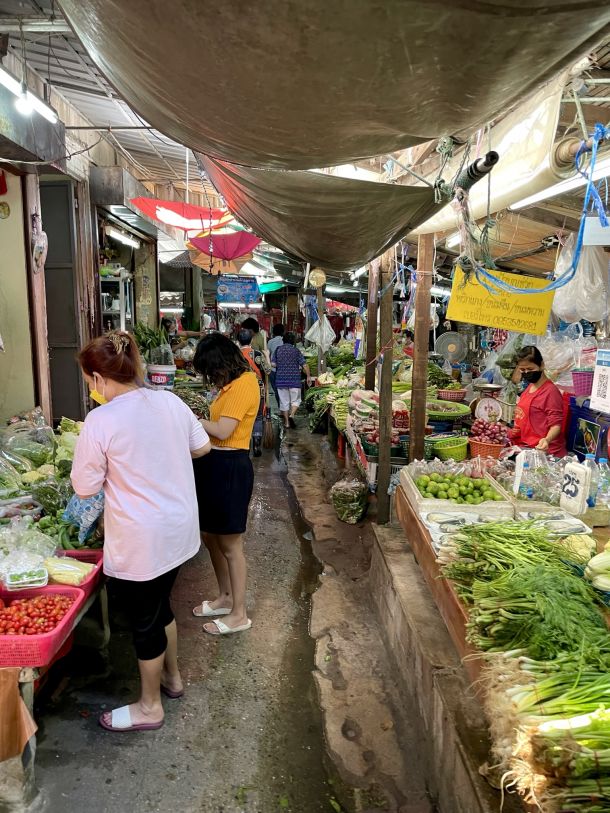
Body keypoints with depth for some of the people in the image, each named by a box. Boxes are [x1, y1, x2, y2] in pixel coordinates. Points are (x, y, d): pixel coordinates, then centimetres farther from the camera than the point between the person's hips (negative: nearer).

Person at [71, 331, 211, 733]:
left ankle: (149, 707, 33)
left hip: (140, 542, -6)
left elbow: (86, 488, -12)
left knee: (145, 620, 13)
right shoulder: (169, 401, -4)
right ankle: (172, 677, 47)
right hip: (179, 529, 7)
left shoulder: (101, 421, -21)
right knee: (160, 605, 27)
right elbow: (202, 447, 10)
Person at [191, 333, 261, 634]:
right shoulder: (232, 384, 13)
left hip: (230, 467, -10)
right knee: (211, 537, 19)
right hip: (215, 463, 10)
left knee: (230, 544, 2)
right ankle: (225, 597, 36)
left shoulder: (244, 384, -17)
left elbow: (223, 431, -20)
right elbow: (221, 426, 11)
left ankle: (239, 614, 17)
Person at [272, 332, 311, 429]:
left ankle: (286, 422, 12)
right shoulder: (296, 350, -3)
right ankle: (292, 415, -14)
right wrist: (308, 376, 5)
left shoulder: (278, 350, 3)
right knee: (295, 400, 11)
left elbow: (273, 364, 0)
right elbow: (304, 365, -6)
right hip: (294, 380, -2)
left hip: (280, 380, 2)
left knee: (284, 401, 10)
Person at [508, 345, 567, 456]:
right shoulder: (529, 388, 15)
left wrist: (547, 440, -29)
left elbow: (555, 425, -12)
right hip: (524, 448, 7)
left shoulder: (550, 391, -10)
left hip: (544, 452, -7)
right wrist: (513, 432, 16)